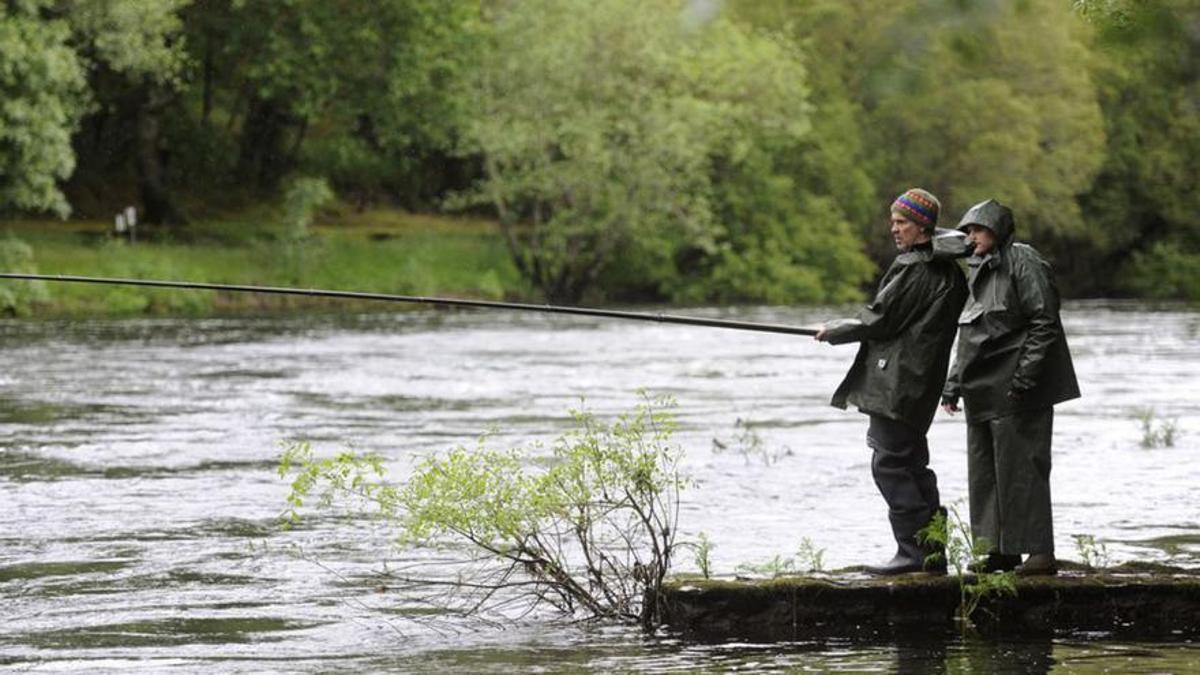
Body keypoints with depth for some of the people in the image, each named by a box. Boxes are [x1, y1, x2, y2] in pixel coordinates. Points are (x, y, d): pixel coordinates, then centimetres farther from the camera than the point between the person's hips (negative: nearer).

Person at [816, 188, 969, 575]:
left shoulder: (914, 269, -15)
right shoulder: (948, 269, 14)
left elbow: (880, 320, -14)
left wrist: (833, 332, 0)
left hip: (898, 381, -10)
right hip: (921, 382, 10)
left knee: (890, 463, -7)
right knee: (912, 463, 14)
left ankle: (914, 550, -11)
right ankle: (932, 552, 15)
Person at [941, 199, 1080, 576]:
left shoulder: (1023, 263, -9)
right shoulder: (977, 272, 18)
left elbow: (1044, 324, -15)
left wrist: (1026, 376, -21)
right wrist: (954, 385, 18)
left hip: (1015, 392, -9)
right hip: (982, 391, 9)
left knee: (1020, 469, -9)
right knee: (984, 472, 10)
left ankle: (1040, 552, -6)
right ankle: (1002, 552, 16)